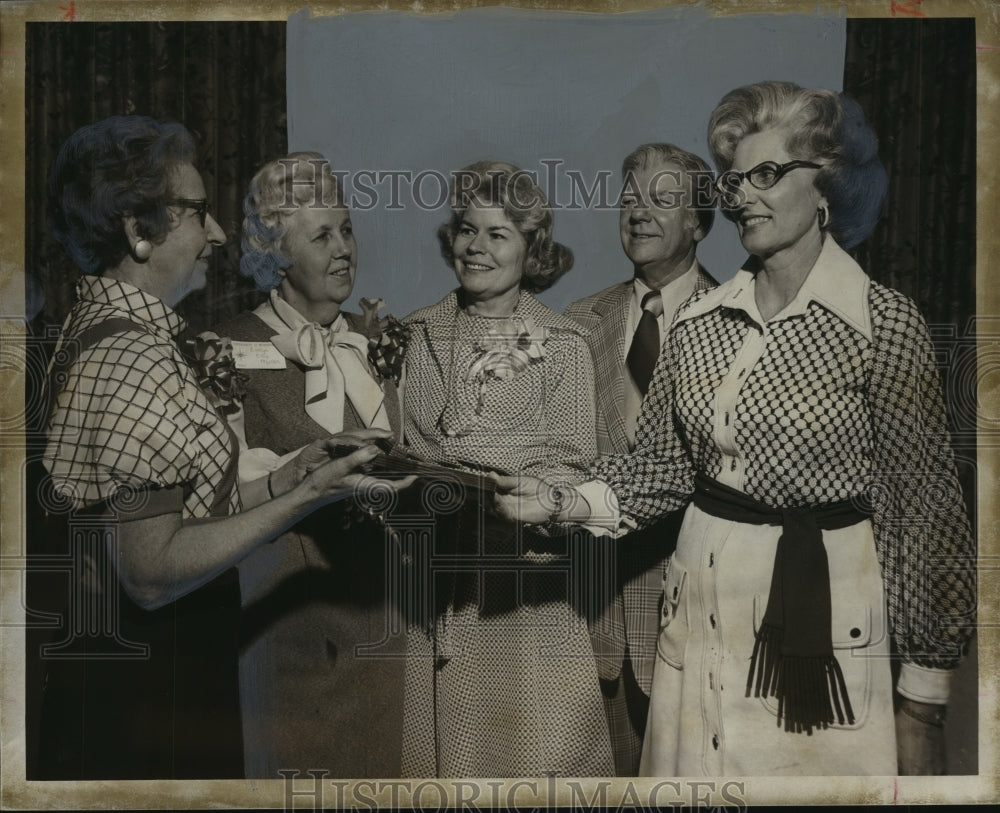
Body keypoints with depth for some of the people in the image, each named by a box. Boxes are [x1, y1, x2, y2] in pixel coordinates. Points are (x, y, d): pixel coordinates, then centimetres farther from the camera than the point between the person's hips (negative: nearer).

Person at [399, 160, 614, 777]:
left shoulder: (563, 343, 1)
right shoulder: (418, 336, 9)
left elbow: (569, 466, -5)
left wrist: (452, 450, -15)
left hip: (530, 582, -2)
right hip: (437, 575, 2)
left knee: (536, 741, 2)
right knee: (445, 731, 7)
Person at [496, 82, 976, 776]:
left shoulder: (884, 323, -10)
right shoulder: (700, 320, 4)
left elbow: (921, 507, -10)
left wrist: (923, 703, -9)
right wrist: (569, 501, -8)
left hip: (822, 612, -4)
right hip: (699, 608, 5)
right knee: (693, 777, 18)